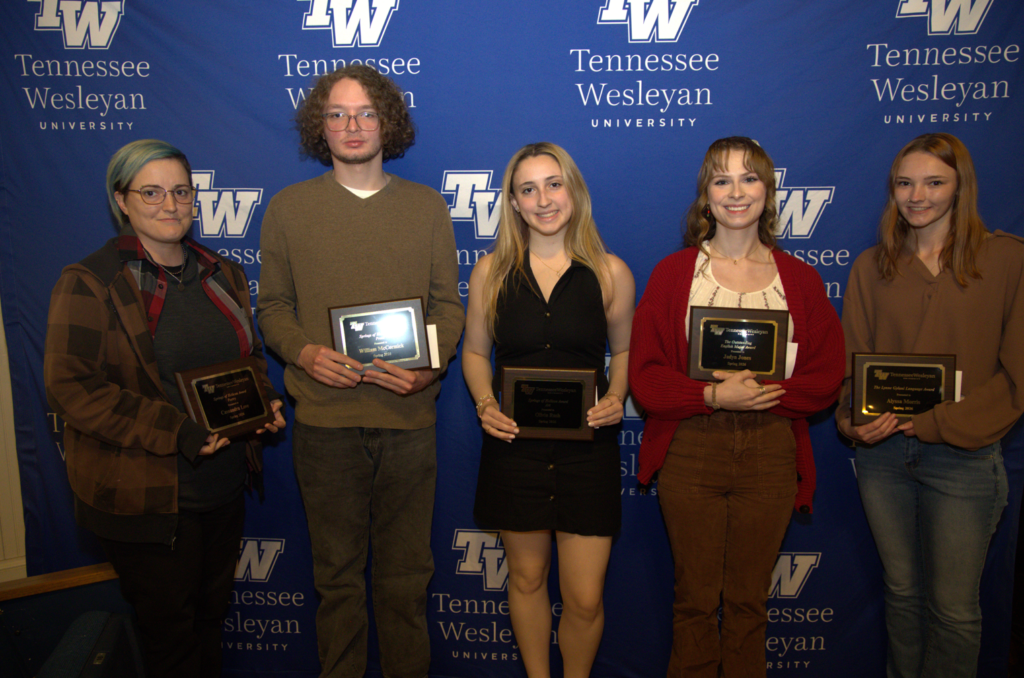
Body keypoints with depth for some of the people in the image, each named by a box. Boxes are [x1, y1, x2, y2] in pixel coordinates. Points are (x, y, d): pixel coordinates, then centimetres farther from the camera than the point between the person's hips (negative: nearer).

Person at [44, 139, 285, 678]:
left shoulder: (223, 276, 8)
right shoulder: (88, 284, -11)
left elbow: (249, 355, 19)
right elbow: (70, 387, -17)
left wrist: (264, 401, -3)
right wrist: (177, 432, -23)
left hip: (224, 489, 6)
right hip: (145, 499, -5)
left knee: (211, 615, 21)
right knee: (171, 633, 10)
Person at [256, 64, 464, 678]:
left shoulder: (428, 206, 8)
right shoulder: (288, 208, 6)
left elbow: (448, 303, 6)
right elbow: (273, 305, 8)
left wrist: (430, 365, -11)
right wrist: (304, 352, -12)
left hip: (409, 417, 1)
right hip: (325, 420, 0)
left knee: (406, 569, 10)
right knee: (337, 569, 12)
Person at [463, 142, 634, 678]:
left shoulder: (610, 272, -1)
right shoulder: (490, 272, 1)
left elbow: (623, 349, 10)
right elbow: (475, 352, 9)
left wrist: (617, 397, -9)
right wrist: (485, 403, -9)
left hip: (587, 448, -1)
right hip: (513, 446, 1)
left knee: (585, 598, 3)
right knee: (526, 577, 16)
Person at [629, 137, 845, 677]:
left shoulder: (799, 279, 8)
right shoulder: (673, 272, 3)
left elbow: (827, 375, 3)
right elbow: (644, 375, -3)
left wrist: (764, 393, -13)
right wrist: (714, 395, -17)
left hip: (770, 452, 2)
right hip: (690, 451, -1)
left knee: (749, 601, 12)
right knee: (695, 599, 9)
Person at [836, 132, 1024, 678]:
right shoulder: (871, 266, 6)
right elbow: (851, 360, 6)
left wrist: (941, 423, -15)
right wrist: (852, 420, -12)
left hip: (963, 457, -3)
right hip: (884, 452, 3)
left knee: (953, 607, 6)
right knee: (901, 590, 17)